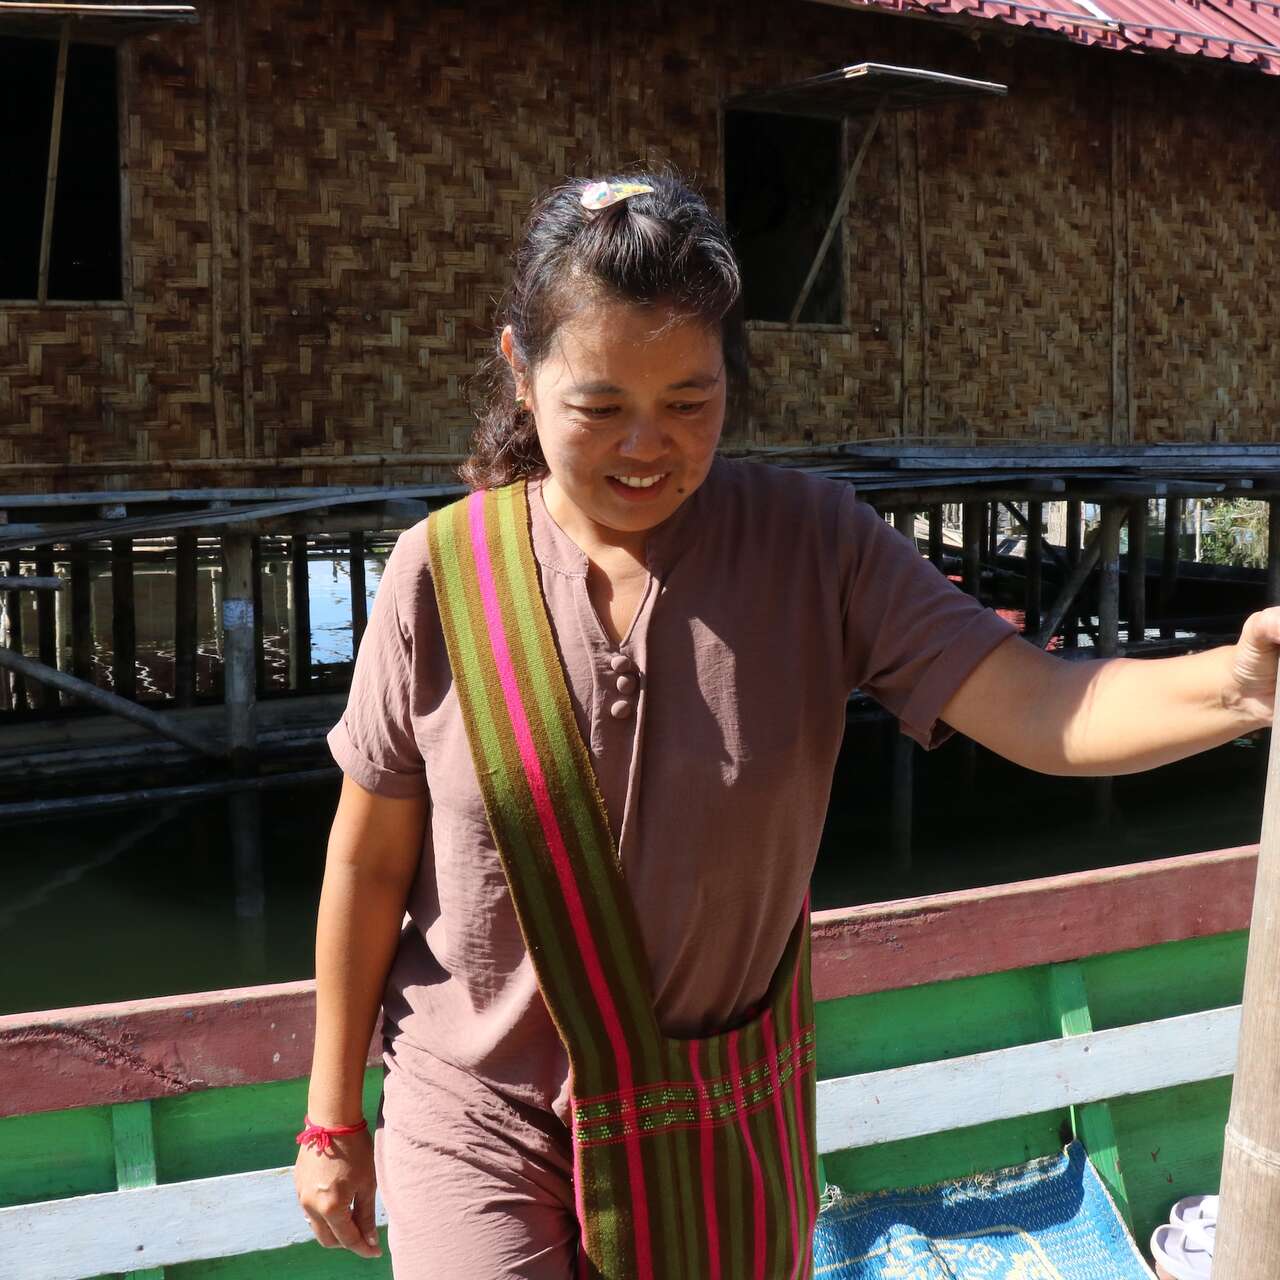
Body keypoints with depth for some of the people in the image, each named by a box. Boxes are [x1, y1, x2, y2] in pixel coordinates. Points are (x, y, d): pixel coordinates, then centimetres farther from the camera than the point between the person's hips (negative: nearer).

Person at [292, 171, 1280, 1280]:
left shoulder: (812, 544, -11)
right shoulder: (444, 573, -12)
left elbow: (1039, 710, -23)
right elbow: (368, 862, -3)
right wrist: (333, 1116, 4)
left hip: (723, 1126, 2)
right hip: (482, 1127, -1)